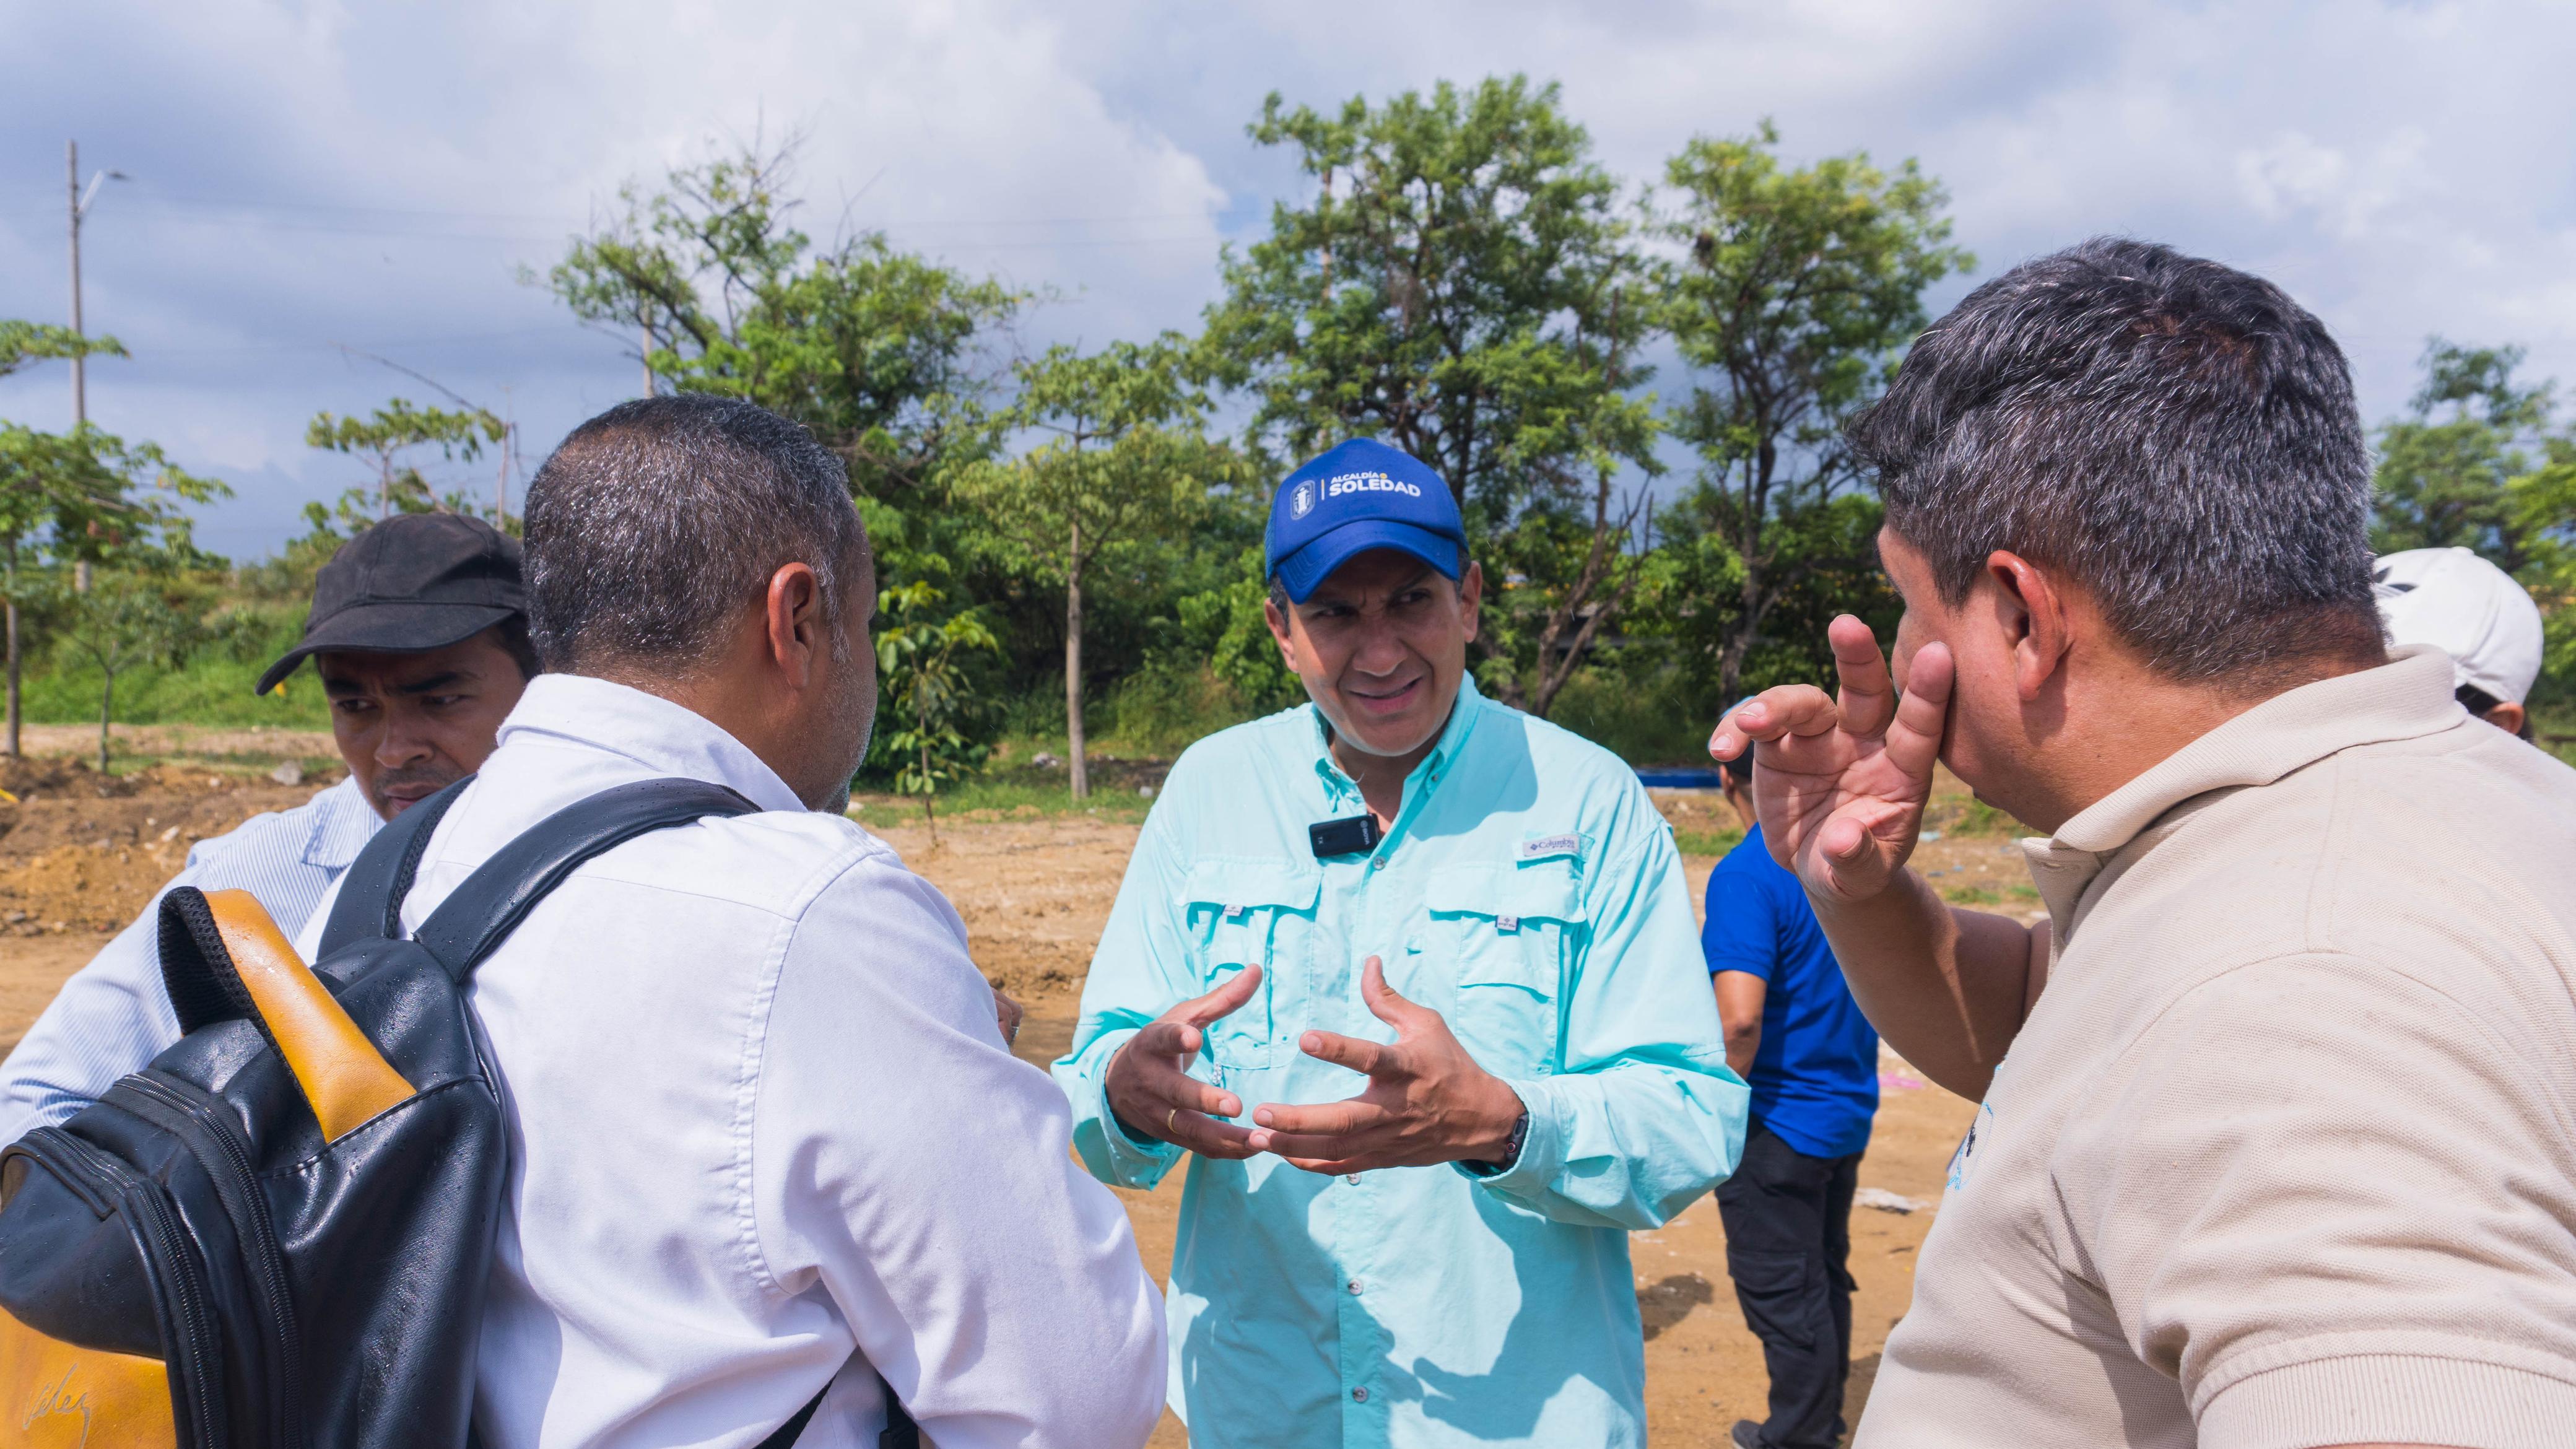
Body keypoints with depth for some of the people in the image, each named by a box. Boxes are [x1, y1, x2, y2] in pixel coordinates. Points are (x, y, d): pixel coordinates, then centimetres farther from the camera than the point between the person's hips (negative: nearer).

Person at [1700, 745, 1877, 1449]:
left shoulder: (1746, 873, -21)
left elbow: (1740, 1018, -29)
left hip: (1779, 1121, -8)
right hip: (1849, 1110, 8)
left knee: (1782, 1293, 7)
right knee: (1824, 1279, 21)